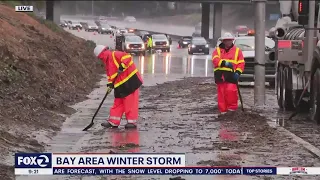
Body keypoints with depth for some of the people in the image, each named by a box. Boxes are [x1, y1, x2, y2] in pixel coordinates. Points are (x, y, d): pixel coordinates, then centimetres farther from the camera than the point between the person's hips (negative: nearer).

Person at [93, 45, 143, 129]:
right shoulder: (107, 62, 18)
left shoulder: (115, 55, -11)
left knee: (130, 102, -3)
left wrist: (122, 67, -29)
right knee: (117, 103, 11)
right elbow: (110, 74, 22)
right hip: (120, 85, 10)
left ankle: (132, 122, 2)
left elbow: (127, 57, -23)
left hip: (130, 80, -10)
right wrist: (110, 83, 5)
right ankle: (113, 122, 16)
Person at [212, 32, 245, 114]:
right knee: (221, 93, 4)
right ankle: (223, 110, 11)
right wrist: (224, 63, -23)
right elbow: (215, 60, -7)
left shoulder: (237, 51, 12)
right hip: (220, 75, 2)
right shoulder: (217, 50, 12)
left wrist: (238, 72, -12)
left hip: (231, 75, -2)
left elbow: (241, 63, 5)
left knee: (231, 91, -19)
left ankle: (232, 107, -6)